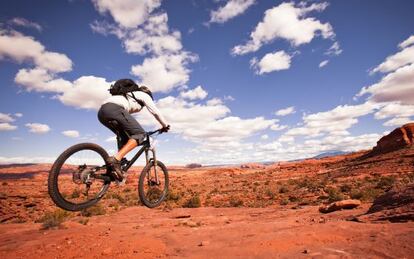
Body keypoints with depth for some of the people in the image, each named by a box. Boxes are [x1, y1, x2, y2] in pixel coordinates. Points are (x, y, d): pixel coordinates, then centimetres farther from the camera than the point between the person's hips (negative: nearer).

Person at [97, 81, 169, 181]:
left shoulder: (131, 95, 41)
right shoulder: (145, 95, 22)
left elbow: (126, 116, 45)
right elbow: (156, 112, 19)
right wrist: (165, 125, 31)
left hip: (102, 112, 9)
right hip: (114, 109, -9)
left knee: (126, 137, 19)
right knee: (140, 134, -4)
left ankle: (118, 168, 10)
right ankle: (116, 159, -21)